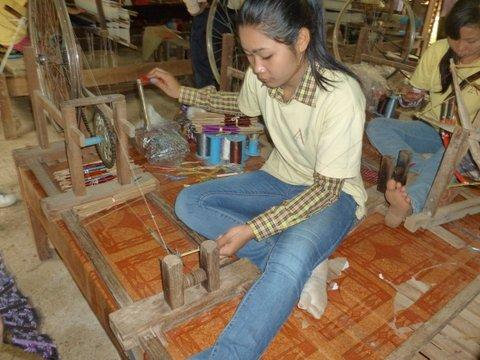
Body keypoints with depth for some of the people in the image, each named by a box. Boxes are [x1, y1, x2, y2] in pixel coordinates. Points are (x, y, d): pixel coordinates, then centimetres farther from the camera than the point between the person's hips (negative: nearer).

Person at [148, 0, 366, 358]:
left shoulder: (341, 96, -28)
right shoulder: (262, 75, -11)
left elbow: (325, 189, -23)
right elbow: (241, 104, 15)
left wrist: (253, 228, -30)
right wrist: (181, 92, 10)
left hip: (333, 195, -6)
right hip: (280, 180, 7)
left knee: (291, 258, -39)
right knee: (189, 203, -11)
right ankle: (302, 265, -16)